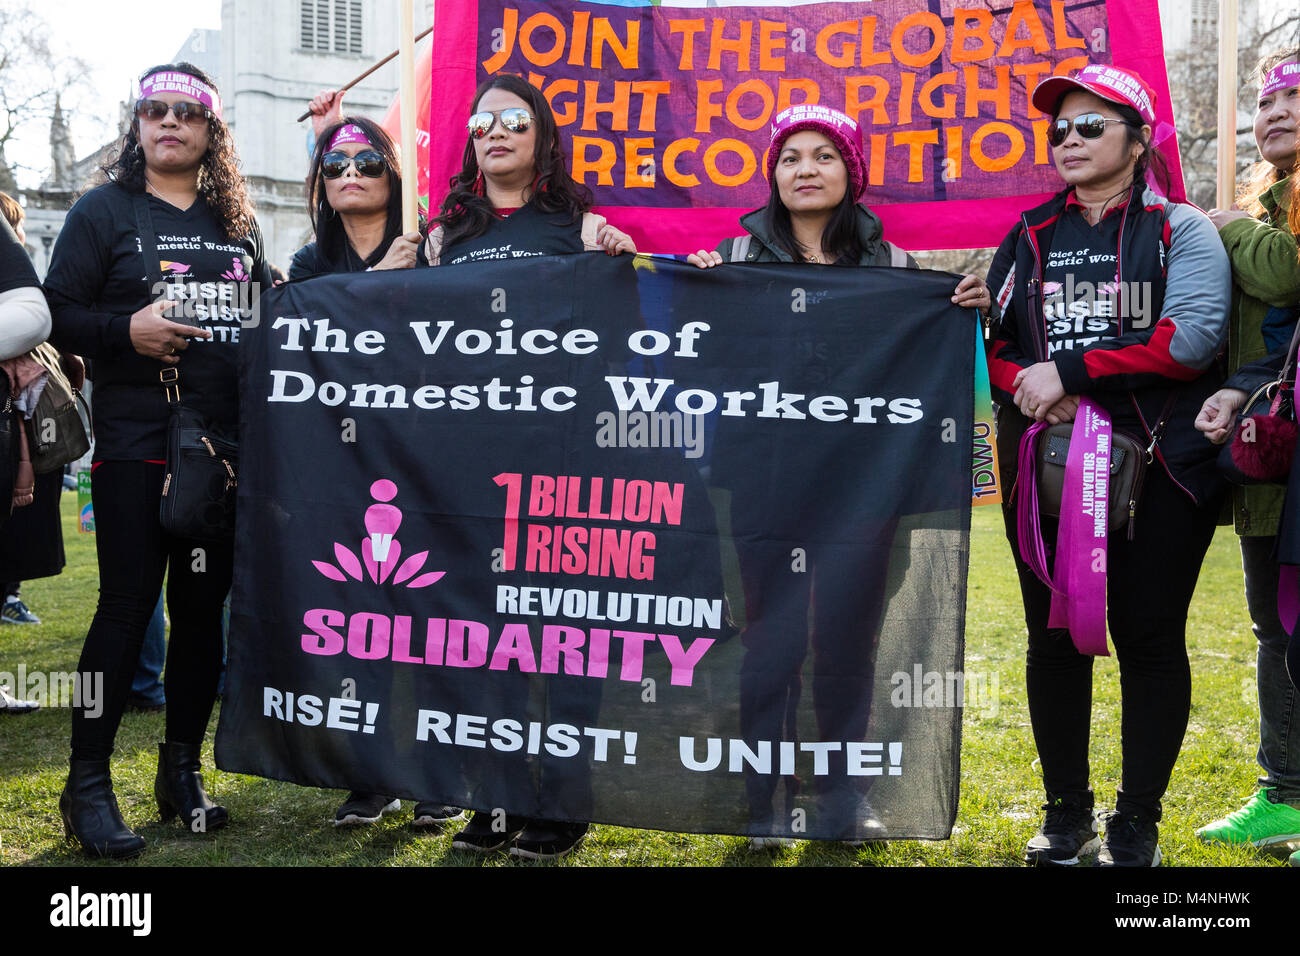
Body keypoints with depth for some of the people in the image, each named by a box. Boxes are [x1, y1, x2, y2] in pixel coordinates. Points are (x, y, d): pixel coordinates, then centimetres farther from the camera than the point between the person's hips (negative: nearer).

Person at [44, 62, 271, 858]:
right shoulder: (104, 211, 4)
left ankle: (183, 770, 22)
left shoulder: (238, 223, 15)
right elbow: (60, 313, -1)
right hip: (135, 440, -4)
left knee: (204, 605, 8)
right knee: (128, 605, -3)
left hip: (227, 439, 4)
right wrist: (128, 329, -18)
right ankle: (88, 785, 9)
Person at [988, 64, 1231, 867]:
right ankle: (1067, 814, 22)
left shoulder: (1181, 229, 3)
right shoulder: (1029, 237, 14)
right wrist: (1027, 384, -12)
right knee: (1054, 637, 7)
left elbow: (1192, 336, -13)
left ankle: (1138, 826, 15)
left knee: (1149, 638, 1)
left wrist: (1068, 370, -15)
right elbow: (992, 340, 10)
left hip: (1156, 469, -3)